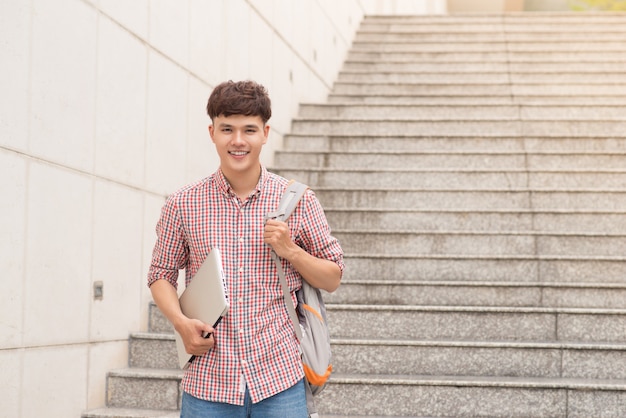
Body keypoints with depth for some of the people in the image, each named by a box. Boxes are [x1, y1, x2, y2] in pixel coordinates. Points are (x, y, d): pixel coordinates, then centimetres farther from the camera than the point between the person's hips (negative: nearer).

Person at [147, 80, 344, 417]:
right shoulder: (183, 205, 2)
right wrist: (180, 321, -7)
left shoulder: (299, 201, 1)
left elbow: (333, 279, 8)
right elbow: (161, 274, 12)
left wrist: (290, 251, -9)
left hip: (279, 378, 0)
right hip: (207, 381, 1)